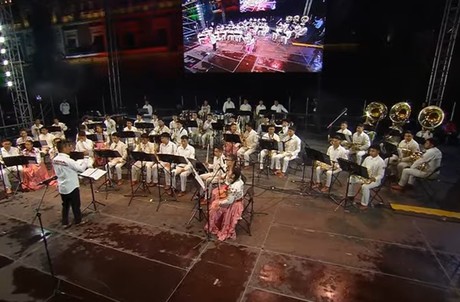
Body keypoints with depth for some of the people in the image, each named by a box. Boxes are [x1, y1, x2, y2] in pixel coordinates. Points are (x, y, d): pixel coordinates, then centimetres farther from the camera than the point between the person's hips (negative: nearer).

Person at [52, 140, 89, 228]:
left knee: (65, 205, 18)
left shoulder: (55, 160, 0)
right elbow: (81, 169, -20)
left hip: (62, 187, 7)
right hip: (72, 187, -7)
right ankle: (78, 221, 25)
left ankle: (65, 223, 24)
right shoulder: (68, 160, -25)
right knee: (76, 205, 11)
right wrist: (85, 159, -9)